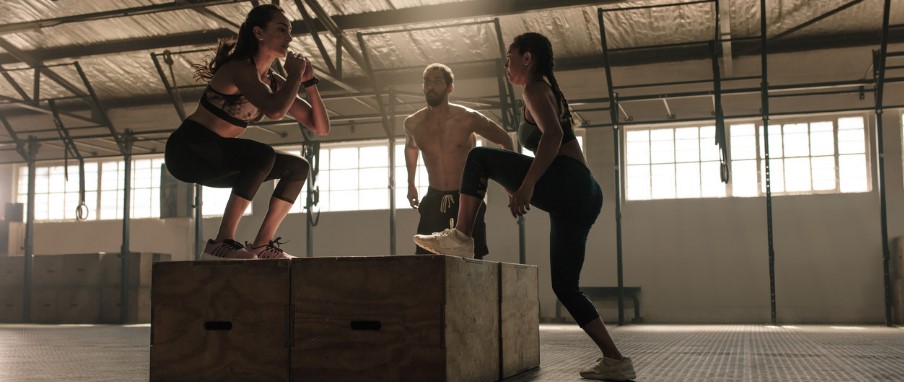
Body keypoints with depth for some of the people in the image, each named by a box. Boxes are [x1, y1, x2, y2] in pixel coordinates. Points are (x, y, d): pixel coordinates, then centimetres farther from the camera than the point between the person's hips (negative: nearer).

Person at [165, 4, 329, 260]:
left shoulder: (274, 82, 6)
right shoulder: (240, 67, -18)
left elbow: (321, 127, 6)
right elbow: (275, 111, -37)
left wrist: (308, 81, -5)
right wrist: (295, 74, -21)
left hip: (215, 159, 9)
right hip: (188, 150, -8)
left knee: (299, 168, 3)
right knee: (263, 155, -32)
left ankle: (261, 245, 2)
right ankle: (222, 243, -27)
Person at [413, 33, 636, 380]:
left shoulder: (535, 88, 0)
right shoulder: (549, 91, 29)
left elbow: (553, 135, -18)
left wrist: (526, 185, -25)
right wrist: (523, 188, 35)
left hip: (564, 184, -10)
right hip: (583, 196, 10)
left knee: (479, 158, -2)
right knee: (565, 286, 10)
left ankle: (461, 237, -6)